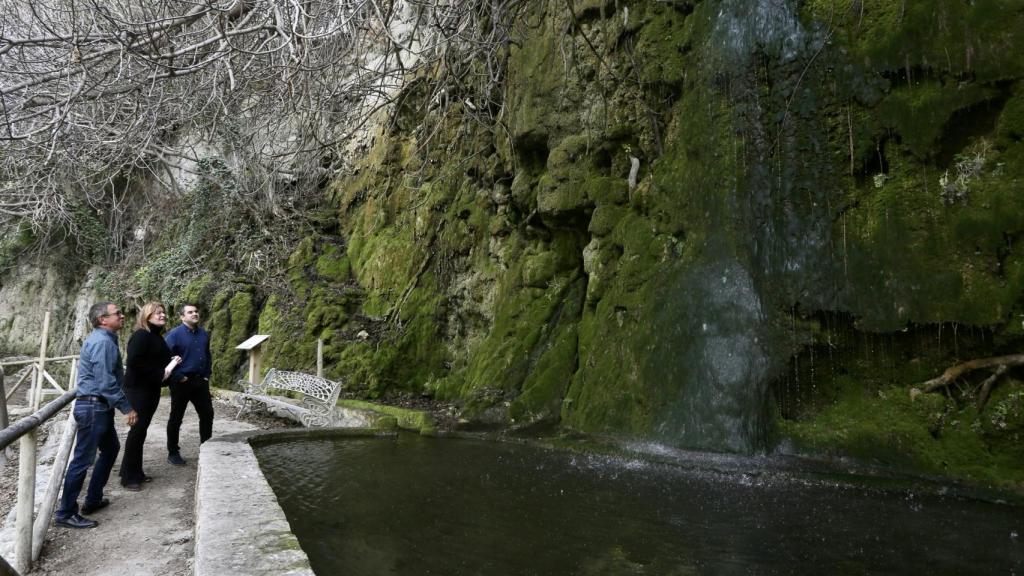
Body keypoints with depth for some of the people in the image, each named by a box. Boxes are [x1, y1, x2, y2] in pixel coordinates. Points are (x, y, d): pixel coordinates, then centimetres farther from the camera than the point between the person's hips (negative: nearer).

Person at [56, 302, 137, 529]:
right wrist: (127, 408, -17)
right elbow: (106, 382, -23)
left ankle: (93, 499, 29)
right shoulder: (102, 341, -19)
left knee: (111, 448, 20)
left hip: (101, 406, 11)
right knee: (83, 459, -4)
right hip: (93, 407, -11)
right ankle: (66, 513, 5)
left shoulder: (105, 339, 13)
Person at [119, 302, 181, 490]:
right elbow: (133, 362, -23)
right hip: (138, 389, -8)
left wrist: (169, 366, 0)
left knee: (141, 430, 13)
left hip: (152, 389, 8)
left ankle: (136, 471, 22)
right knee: (137, 430, -5)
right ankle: (128, 476, 4)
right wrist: (160, 374, -20)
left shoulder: (157, 337, 14)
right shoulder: (141, 335, -14)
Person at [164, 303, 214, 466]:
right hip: (182, 382, -6)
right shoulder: (174, 334, -10)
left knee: (207, 414, 8)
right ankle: (173, 453, 16)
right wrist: (179, 377, -14)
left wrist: (207, 375, 12)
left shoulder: (204, 334, 9)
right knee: (176, 417, 5)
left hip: (200, 381, 6)